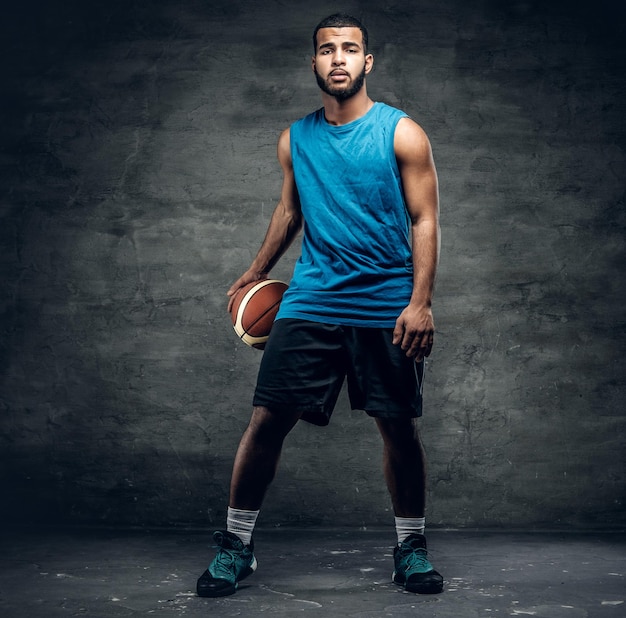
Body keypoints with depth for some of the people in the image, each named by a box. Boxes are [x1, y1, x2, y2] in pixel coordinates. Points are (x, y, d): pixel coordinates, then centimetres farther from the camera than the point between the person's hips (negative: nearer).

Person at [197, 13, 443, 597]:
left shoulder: (401, 133, 0)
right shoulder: (295, 139, 10)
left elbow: (424, 220, -3)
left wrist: (420, 302, -13)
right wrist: (254, 273, 24)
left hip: (386, 308, -2)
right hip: (310, 302, 2)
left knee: (399, 426, 4)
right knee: (267, 417, -4)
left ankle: (410, 547, 23)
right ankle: (235, 544, 11)